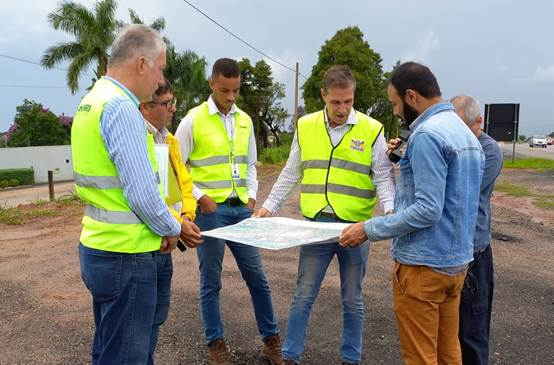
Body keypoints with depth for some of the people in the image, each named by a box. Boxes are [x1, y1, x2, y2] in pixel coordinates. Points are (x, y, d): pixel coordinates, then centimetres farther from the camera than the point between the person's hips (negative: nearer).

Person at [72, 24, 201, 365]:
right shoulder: (121, 107, -19)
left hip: (98, 247, 10)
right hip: (125, 255, -10)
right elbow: (142, 194, -23)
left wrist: (161, 229, 12)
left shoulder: (91, 100, 11)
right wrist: (173, 229, -4)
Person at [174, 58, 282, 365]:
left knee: (257, 277, 9)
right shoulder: (193, 120, -6)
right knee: (211, 281, 7)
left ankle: (271, 340, 24)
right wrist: (200, 198, -12)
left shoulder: (245, 120, 9)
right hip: (210, 210, -4)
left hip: (241, 209, 5)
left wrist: (252, 197, 4)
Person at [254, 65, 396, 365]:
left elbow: (383, 177, -3)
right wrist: (269, 206, 7)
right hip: (315, 224, 2)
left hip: (356, 227, -1)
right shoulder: (305, 126, 4)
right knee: (303, 296, 10)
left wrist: (390, 210, -20)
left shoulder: (372, 129, -4)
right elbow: (290, 174, 11)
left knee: (352, 300, 14)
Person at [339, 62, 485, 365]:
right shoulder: (464, 131, 12)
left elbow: (428, 210, -23)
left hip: (423, 265, -9)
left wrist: (370, 229, -16)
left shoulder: (427, 134, -18)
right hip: (457, 260, 9)